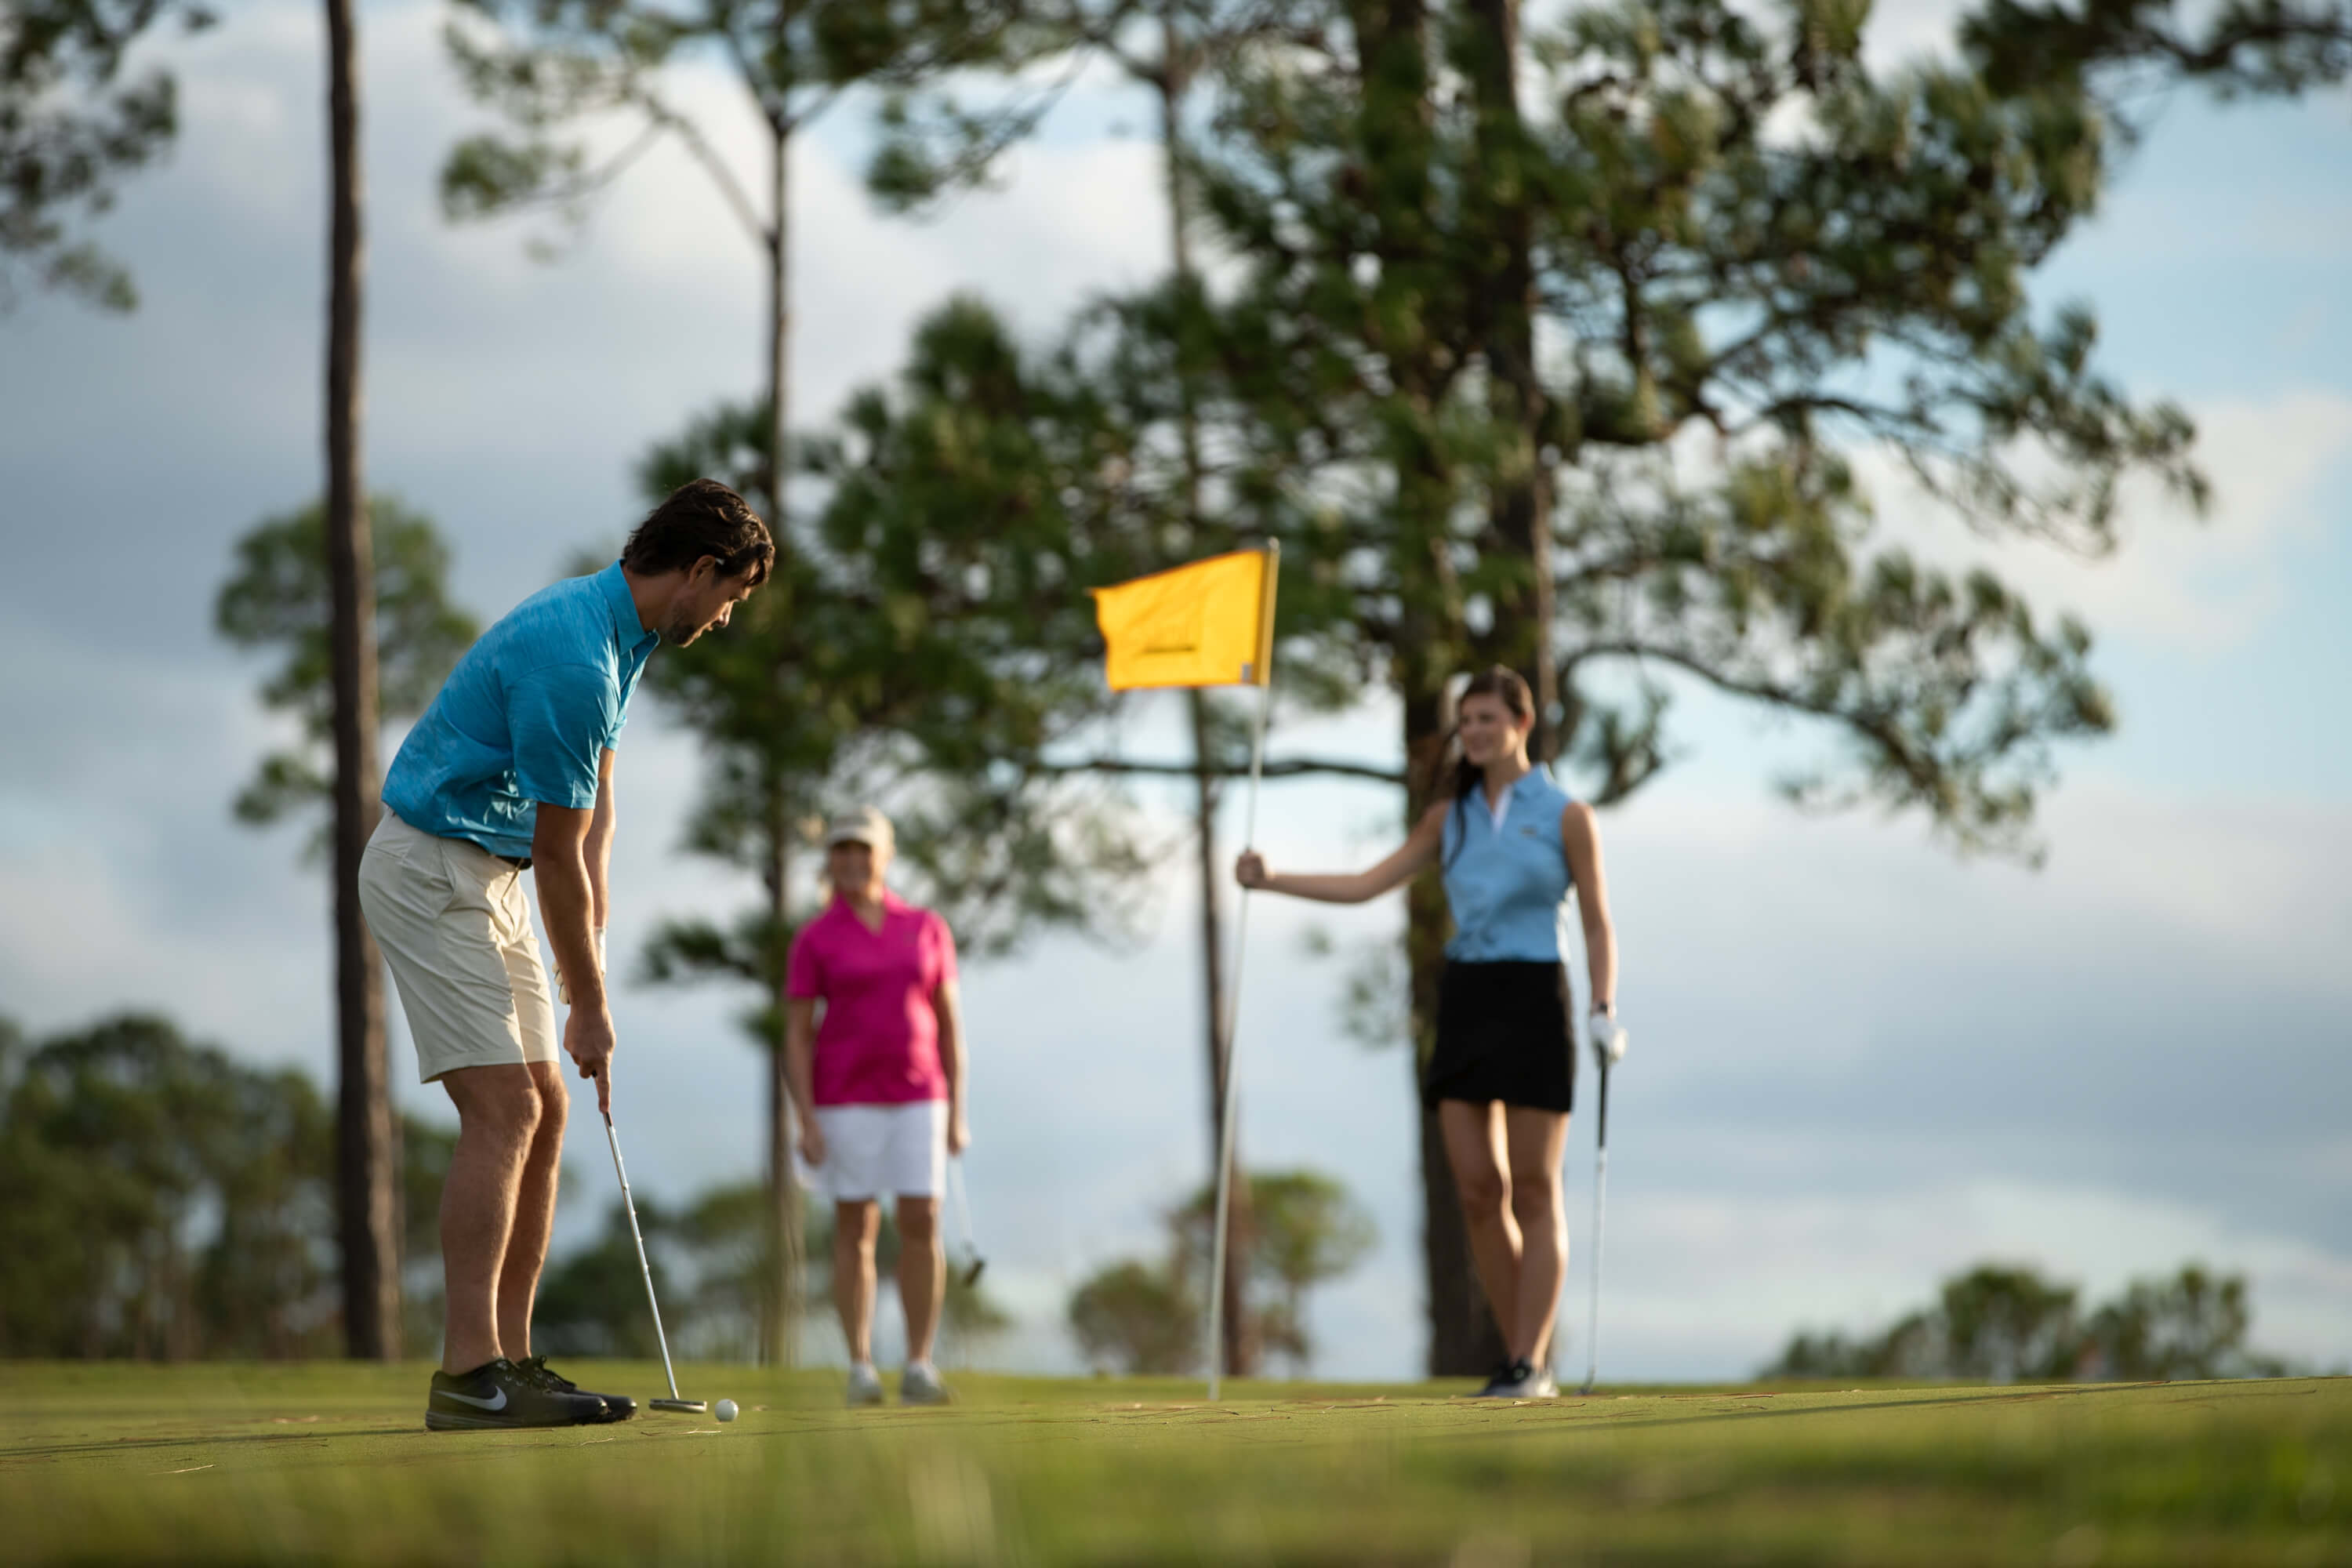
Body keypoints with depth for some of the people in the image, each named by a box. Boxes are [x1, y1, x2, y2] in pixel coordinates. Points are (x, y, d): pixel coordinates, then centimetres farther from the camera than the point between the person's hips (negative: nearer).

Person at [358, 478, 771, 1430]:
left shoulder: (622, 634, 8)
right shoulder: (570, 657, -25)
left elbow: (594, 809, 13)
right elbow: (559, 855, -19)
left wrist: (594, 940, 2)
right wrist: (589, 1004, -10)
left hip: (488, 878, 10)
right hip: (431, 870, -10)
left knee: (543, 1107, 7)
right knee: (501, 1109, -16)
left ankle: (511, 1361, 9)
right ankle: (468, 1375, -18)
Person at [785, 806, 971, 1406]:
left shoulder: (926, 929, 5)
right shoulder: (813, 941, -1)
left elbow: (949, 1021, 7)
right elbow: (797, 1035, -2)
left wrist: (957, 1110, 2)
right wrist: (806, 1120, -11)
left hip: (915, 1095, 2)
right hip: (844, 1096, -2)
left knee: (921, 1223, -6)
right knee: (856, 1226, -2)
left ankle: (919, 1368, -1)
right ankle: (860, 1369, 4)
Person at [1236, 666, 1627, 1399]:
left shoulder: (1566, 816, -1)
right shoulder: (1450, 816, 12)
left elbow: (1598, 924, 0)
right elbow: (1365, 885, 10)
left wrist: (1605, 1012, -12)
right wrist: (1270, 879, 1)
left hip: (1533, 1005, -5)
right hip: (1463, 1004, 5)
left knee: (1533, 1190, -5)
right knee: (1478, 1191, 0)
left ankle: (1532, 1366, -3)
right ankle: (1525, 1360, 9)